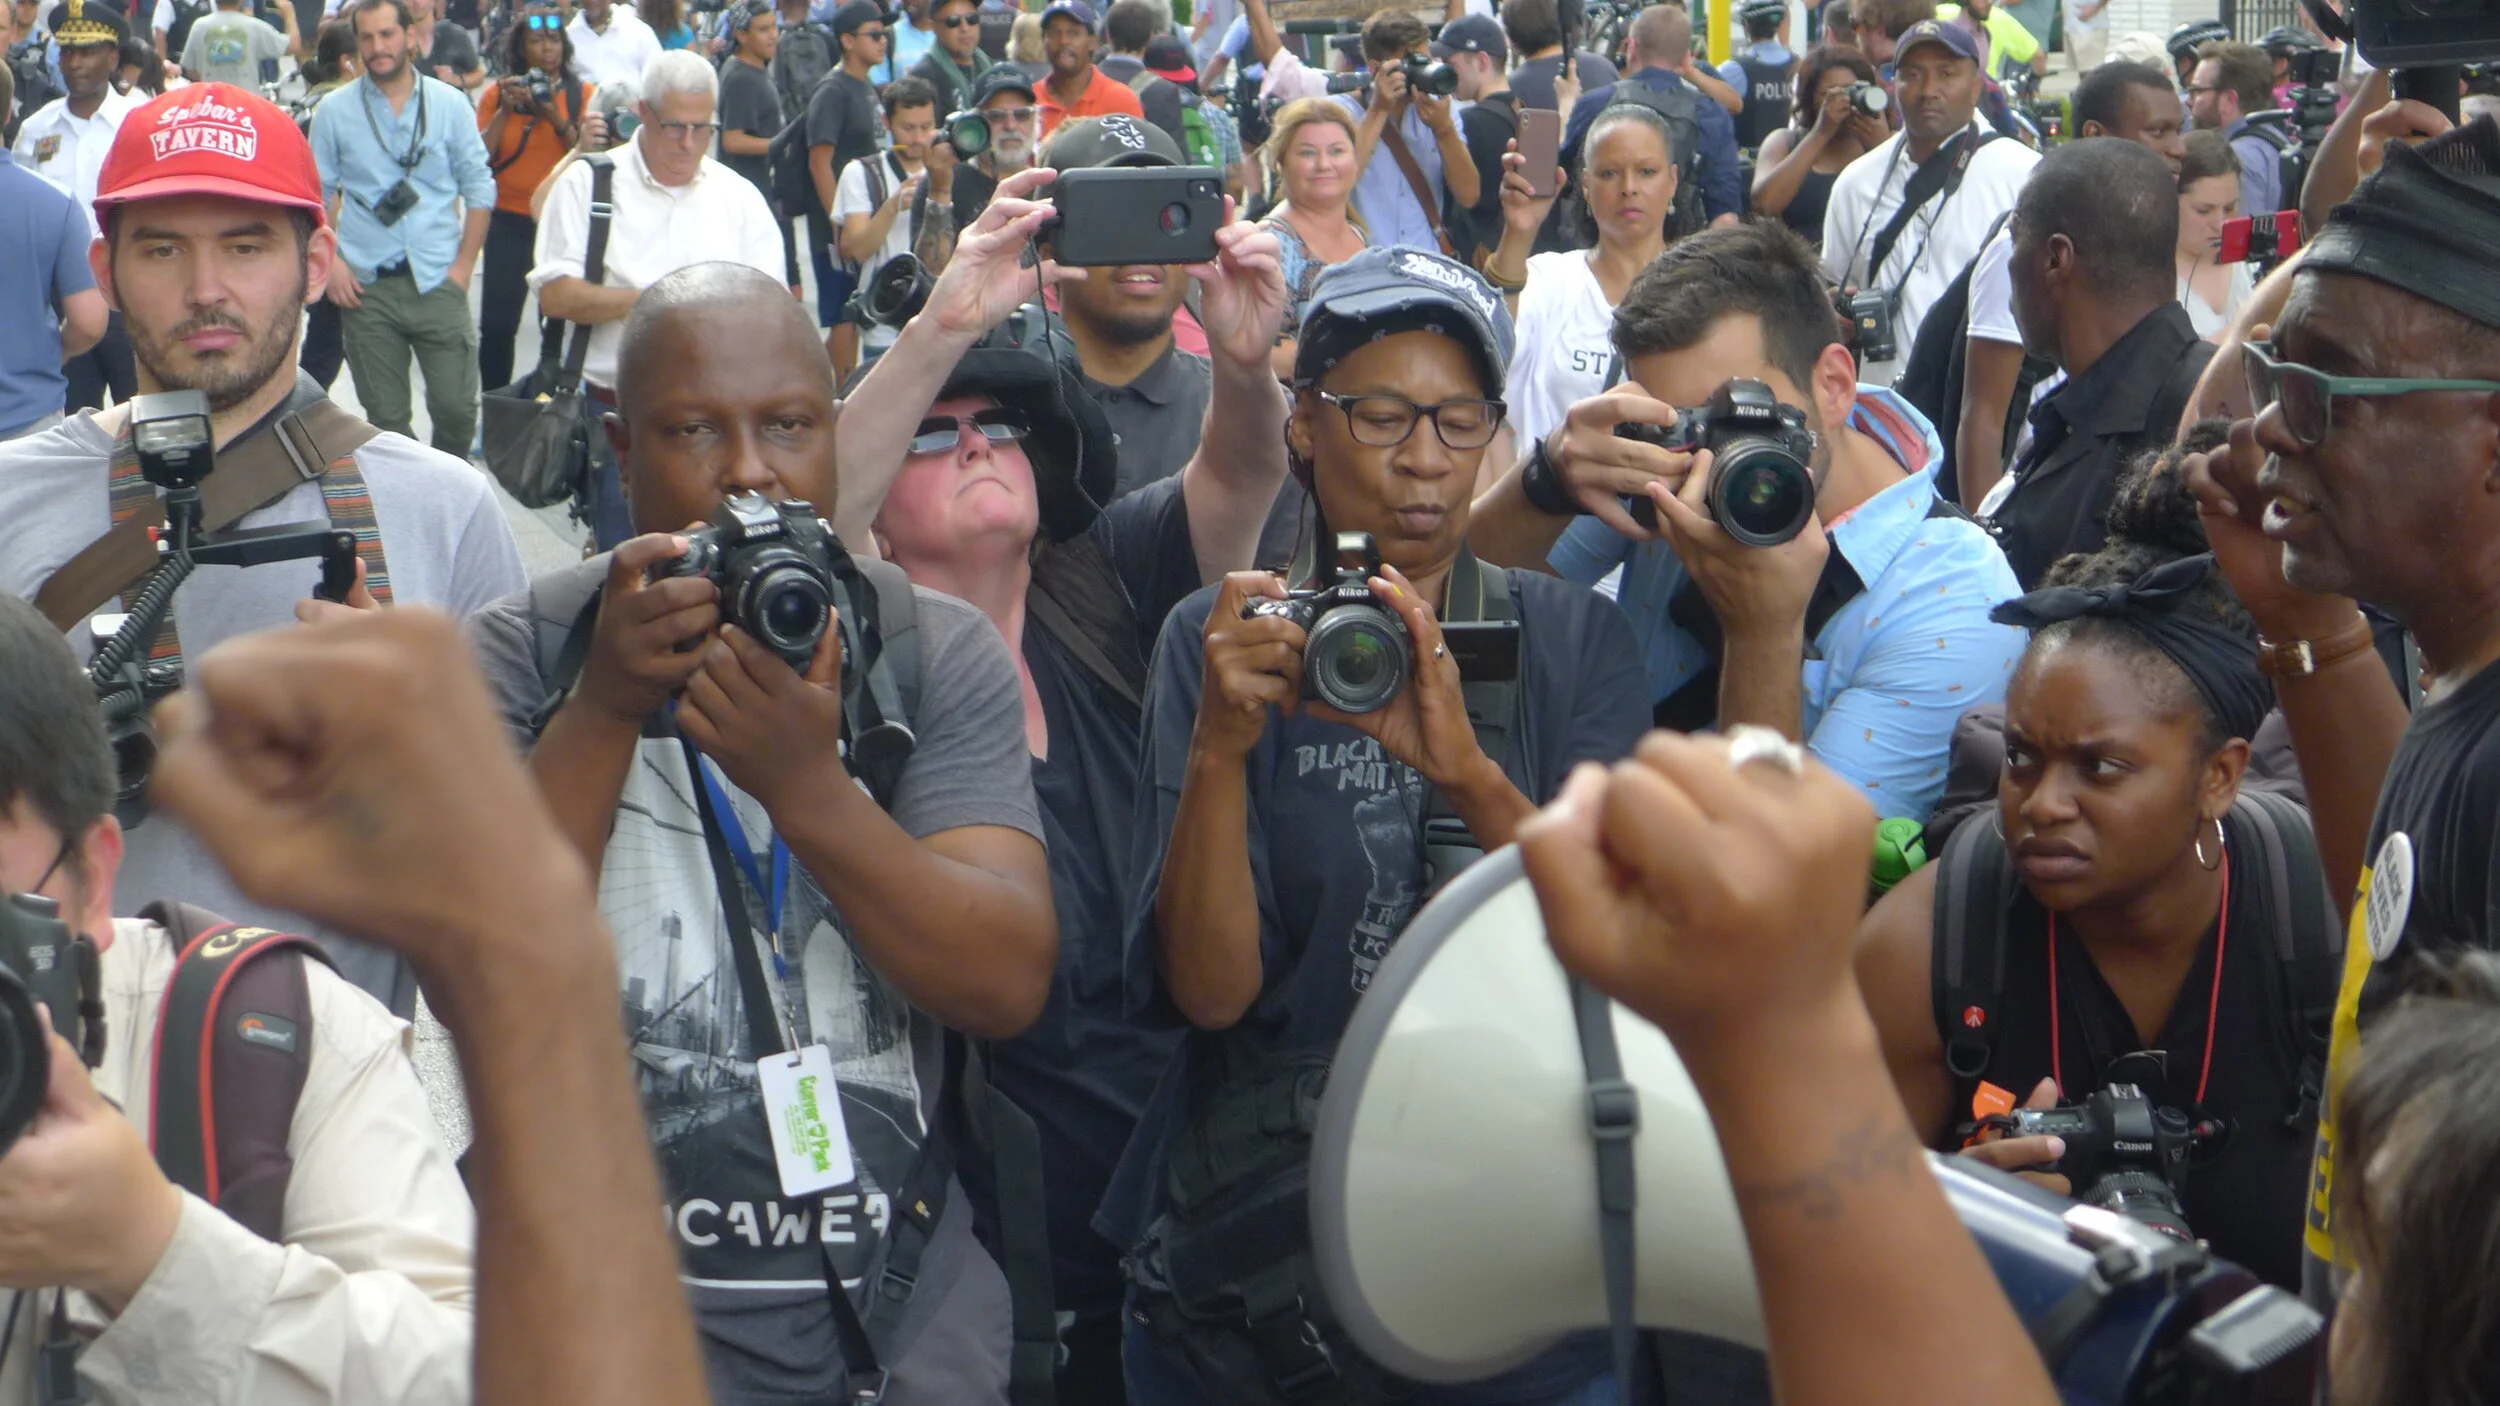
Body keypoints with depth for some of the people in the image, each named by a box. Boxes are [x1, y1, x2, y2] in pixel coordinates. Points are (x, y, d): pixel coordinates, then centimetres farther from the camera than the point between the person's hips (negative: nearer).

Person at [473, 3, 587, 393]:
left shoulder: (583, 94, 3)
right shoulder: (498, 94, 4)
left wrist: (556, 116, -17)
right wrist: (505, 110, -12)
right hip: (510, 220, 1)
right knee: (497, 325, -1)